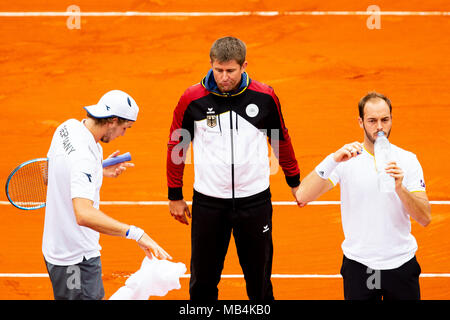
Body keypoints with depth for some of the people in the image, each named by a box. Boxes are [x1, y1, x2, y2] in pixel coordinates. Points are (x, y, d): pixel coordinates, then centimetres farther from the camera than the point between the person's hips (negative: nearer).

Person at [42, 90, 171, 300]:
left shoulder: (68, 127, 1)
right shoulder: (83, 157, -29)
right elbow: (84, 215, -41)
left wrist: (100, 171, 13)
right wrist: (135, 233, -46)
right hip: (77, 259, -10)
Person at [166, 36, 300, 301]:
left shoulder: (264, 97, -4)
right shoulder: (192, 99, -6)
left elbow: (281, 140, 11)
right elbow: (177, 146, 6)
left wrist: (294, 181, 19)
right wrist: (175, 195, 8)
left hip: (255, 200, 0)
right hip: (208, 202, 0)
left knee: (259, 279, 8)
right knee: (203, 281, 6)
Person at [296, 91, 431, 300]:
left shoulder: (407, 160, -1)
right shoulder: (346, 159, -5)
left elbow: (425, 218, -8)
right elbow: (302, 197, -17)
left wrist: (400, 188, -25)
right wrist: (332, 160, -29)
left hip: (401, 264, 1)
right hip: (358, 265, -1)